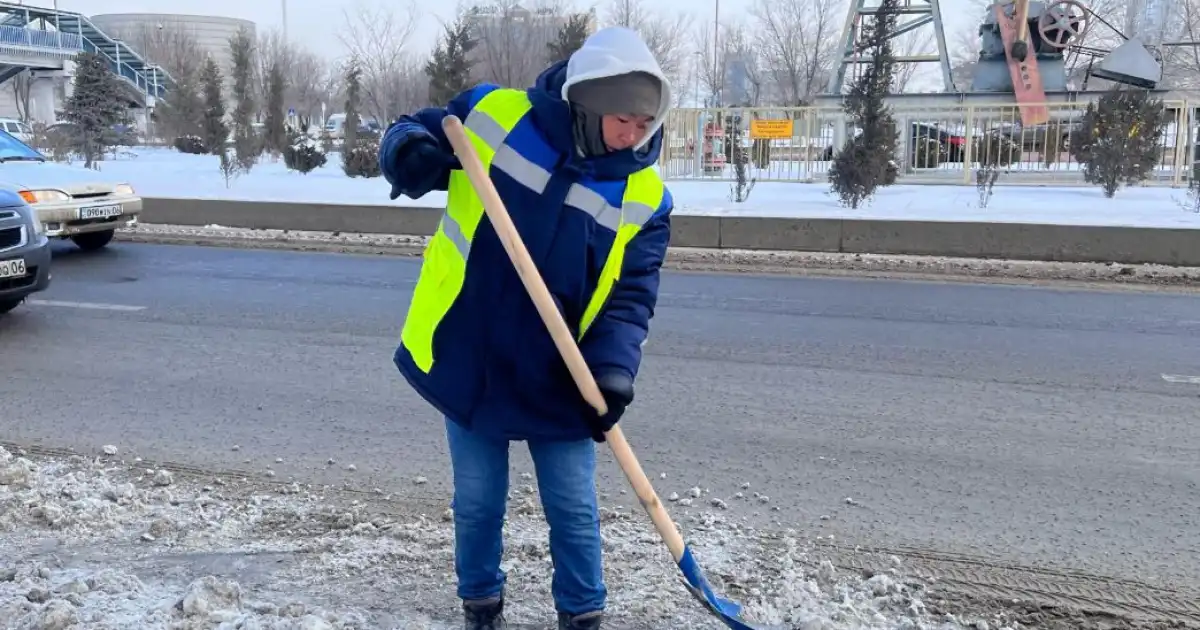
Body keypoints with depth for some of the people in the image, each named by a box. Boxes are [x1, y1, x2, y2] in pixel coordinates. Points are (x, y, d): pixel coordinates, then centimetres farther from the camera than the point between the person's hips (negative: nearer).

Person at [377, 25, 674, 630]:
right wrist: (408, 154, -22)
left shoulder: (645, 195, -9)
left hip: (558, 379, 0)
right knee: (477, 504, 14)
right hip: (466, 362, 0)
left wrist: (613, 370, -26)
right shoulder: (492, 112, -10)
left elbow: (630, 295, -9)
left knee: (573, 510, 9)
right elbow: (410, 132, 3)